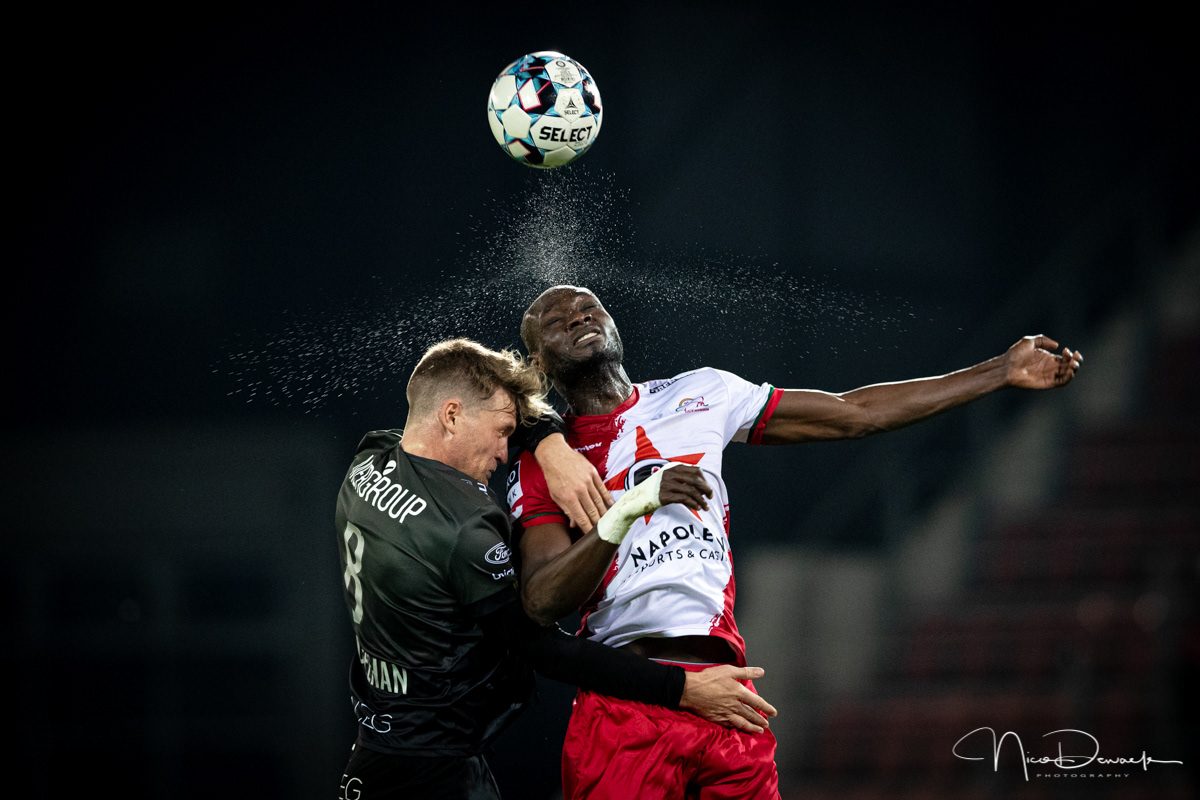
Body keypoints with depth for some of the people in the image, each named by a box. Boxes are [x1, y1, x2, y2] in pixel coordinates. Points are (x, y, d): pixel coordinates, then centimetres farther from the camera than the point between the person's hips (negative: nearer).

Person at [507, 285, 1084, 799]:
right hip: (621, 711, -3)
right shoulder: (539, 467, 7)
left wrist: (1003, 371, 20)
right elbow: (542, 600, -8)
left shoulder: (698, 395, 17)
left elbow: (855, 414, 20)